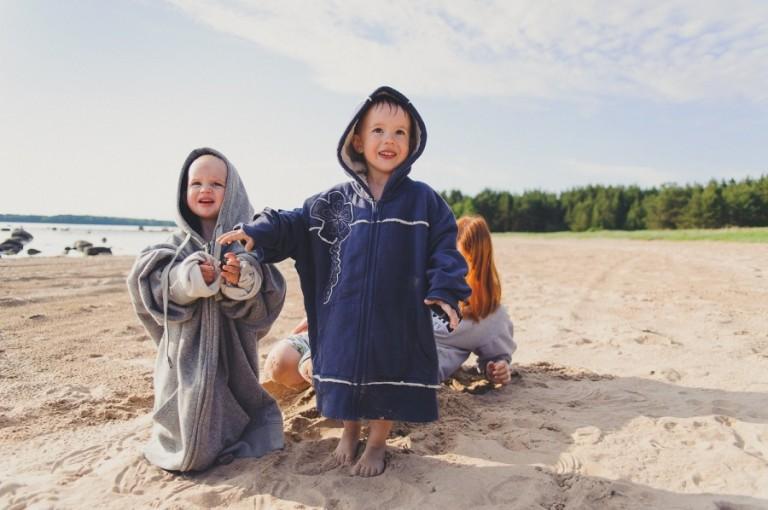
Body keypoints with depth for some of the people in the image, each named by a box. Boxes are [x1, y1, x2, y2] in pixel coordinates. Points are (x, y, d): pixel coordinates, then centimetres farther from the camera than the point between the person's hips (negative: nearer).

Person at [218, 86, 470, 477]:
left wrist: (445, 290, -10)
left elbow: (443, 246, 0)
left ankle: (377, 443, 35)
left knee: (390, 377, 10)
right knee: (347, 371, 14)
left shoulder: (423, 200, -1)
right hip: (347, 315, 2)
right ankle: (349, 431, 42)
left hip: (399, 317, -1)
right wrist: (257, 232, -7)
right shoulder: (335, 201, 3)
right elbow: (297, 224, 7)